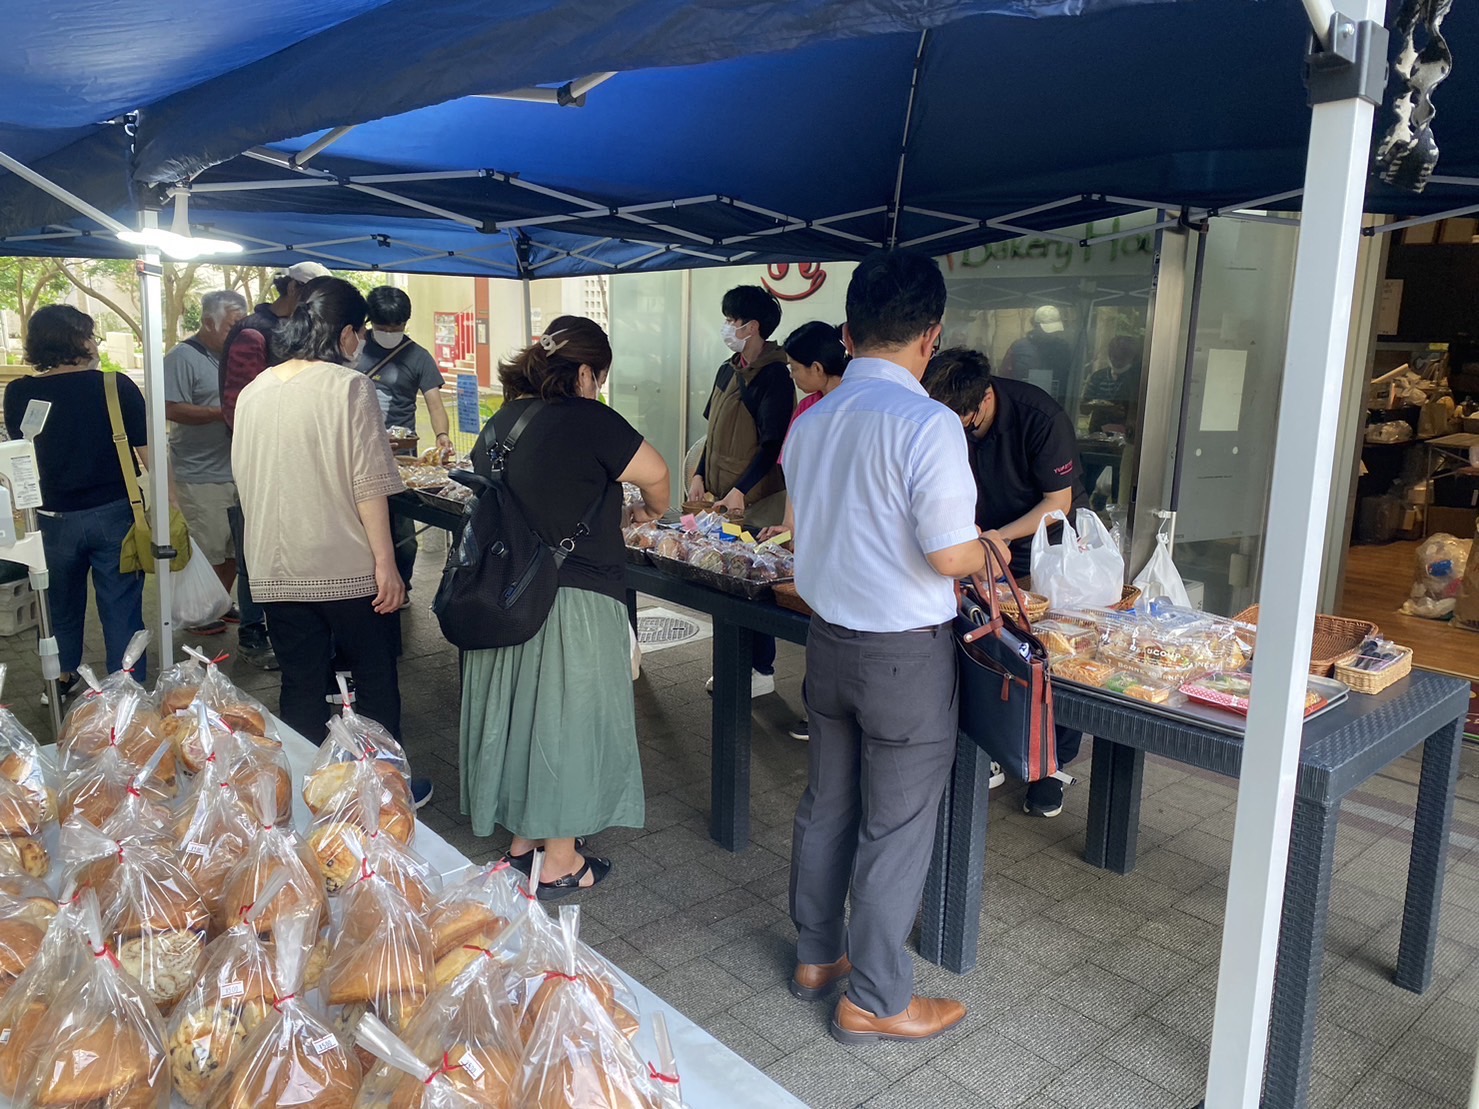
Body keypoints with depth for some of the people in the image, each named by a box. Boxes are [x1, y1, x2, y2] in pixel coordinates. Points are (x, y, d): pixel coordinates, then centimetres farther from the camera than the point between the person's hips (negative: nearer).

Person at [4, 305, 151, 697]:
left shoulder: (18, 394, -3)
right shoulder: (117, 386, -11)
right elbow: (148, 451, -12)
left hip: (55, 517, 3)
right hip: (114, 513, -3)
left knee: (62, 604, 22)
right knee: (121, 607, 5)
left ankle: (63, 679, 41)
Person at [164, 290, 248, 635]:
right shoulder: (183, 358, -10)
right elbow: (172, 410, -19)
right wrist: (223, 413, -21)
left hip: (238, 471, 7)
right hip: (202, 474, -7)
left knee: (234, 548, 14)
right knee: (207, 551, -1)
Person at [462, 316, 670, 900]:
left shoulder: (500, 421, 8)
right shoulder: (587, 419, -15)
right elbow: (655, 474, -13)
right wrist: (652, 510, 10)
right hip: (573, 599, -7)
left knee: (520, 708, 18)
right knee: (567, 715, 6)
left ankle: (523, 835, 35)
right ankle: (559, 861, 19)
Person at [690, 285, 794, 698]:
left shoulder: (773, 375, -13)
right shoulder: (728, 371, 13)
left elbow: (772, 444, -17)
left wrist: (742, 490, -20)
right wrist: (701, 474, 10)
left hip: (756, 501, -8)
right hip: (721, 496, 8)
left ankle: (761, 671, 10)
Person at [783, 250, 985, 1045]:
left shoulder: (810, 422, 2)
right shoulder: (926, 424, -21)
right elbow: (951, 555, -22)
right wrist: (987, 553, 2)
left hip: (829, 638, 7)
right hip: (905, 653, -7)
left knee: (826, 804, 19)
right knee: (896, 829, 7)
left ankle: (816, 956, 37)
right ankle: (874, 1000, 22)